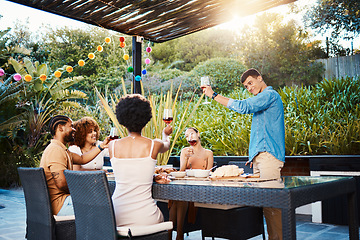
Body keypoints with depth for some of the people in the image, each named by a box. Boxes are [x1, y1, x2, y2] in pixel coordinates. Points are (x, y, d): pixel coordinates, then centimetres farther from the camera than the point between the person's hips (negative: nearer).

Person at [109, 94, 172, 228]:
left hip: (116, 217, 2)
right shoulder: (154, 145, -6)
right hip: (144, 218, -2)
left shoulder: (113, 146, -2)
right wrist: (166, 134, 42)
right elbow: (166, 146, 20)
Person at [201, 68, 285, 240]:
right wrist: (254, 155, 22)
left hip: (269, 155, -10)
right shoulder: (263, 98, 25)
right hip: (260, 155, 10)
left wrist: (214, 95, -13)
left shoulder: (270, 94, -6)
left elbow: (243, 106, -20)